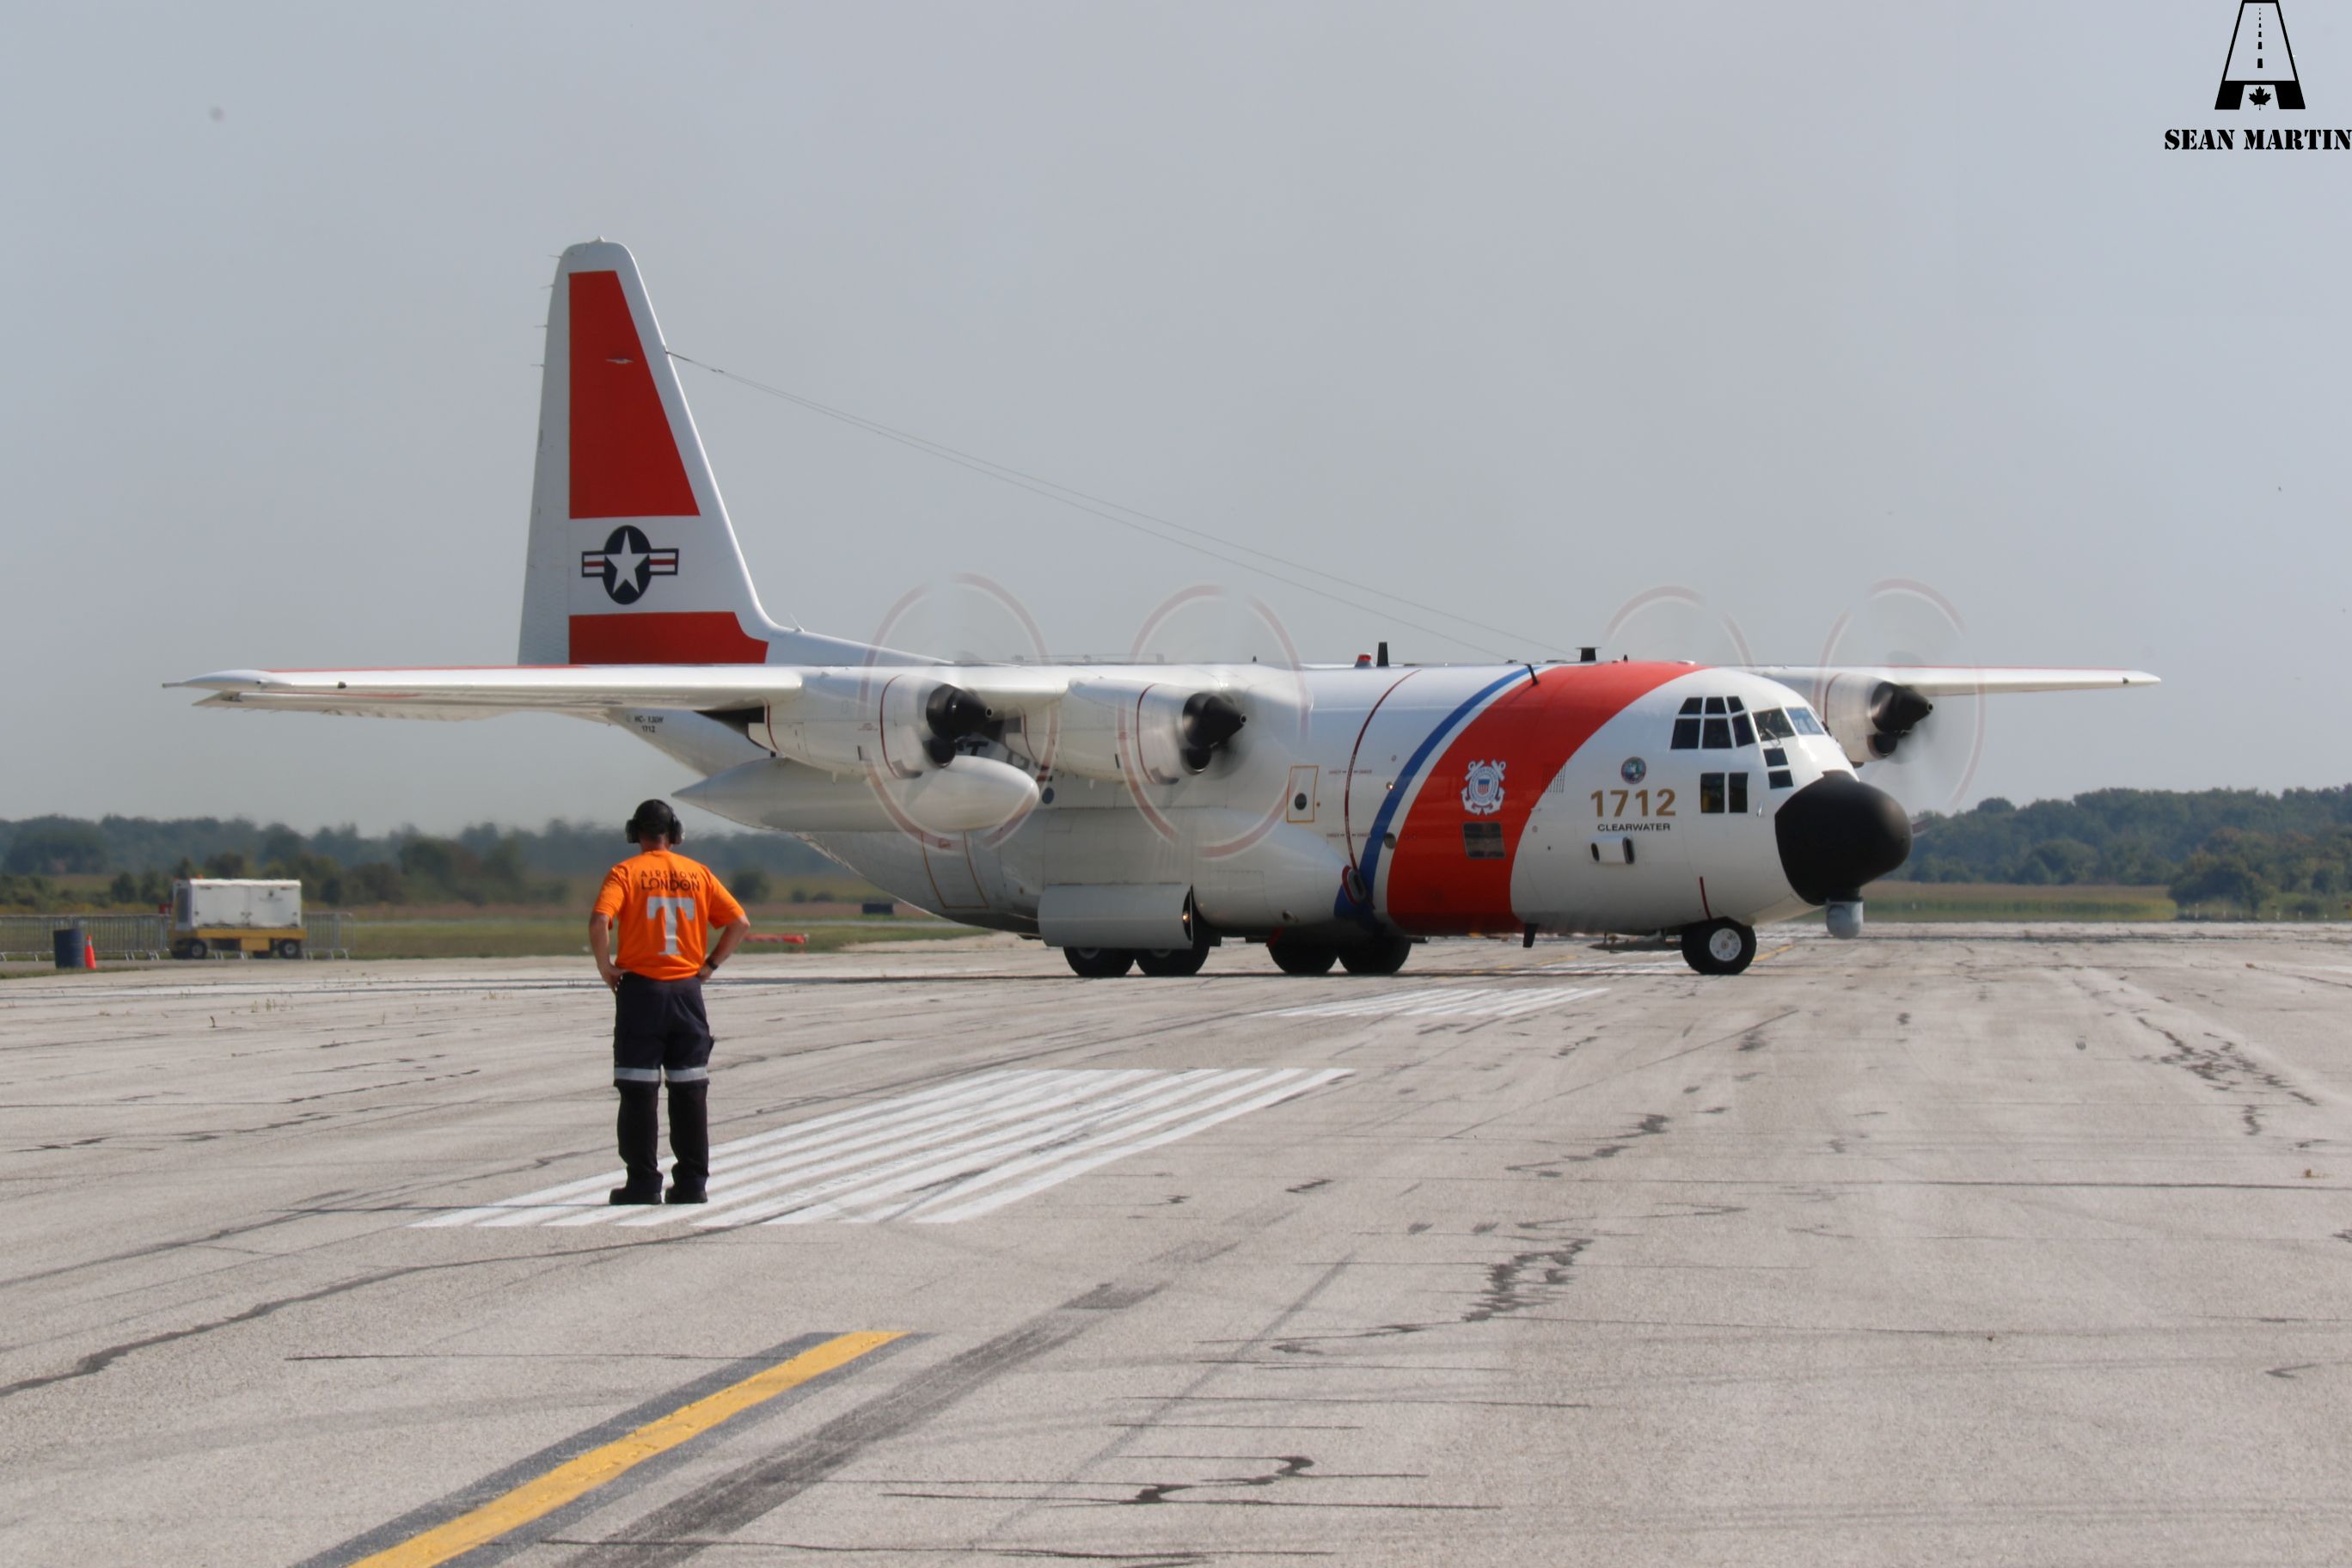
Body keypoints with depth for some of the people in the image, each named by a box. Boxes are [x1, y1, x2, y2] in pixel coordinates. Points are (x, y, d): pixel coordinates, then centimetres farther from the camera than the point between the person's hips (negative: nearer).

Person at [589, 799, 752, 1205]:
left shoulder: (625, 873, -3)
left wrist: (606, 969, -7)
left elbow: (599, 922, -19)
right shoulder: (698, 874, 7)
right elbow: (740, 922, 3)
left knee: (639, 1091, 2)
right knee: (690, 1090, 8)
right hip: (687, 990, 3)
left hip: (640, 989, -3)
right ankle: (692, 1181, 9)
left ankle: (644, 1182, 0)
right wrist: (711, 964, 8)